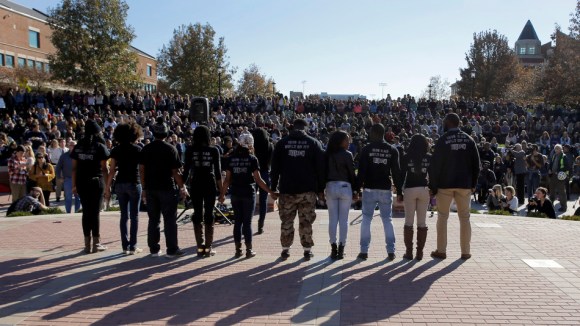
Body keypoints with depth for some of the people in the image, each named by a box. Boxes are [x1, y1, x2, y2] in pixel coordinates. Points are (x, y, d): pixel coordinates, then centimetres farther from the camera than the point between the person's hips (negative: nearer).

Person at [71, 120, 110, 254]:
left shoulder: (78, 146, 9)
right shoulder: (99, 146, -3)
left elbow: (74, 167, 7)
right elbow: (104, 168, -6)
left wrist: (74, 185, 10)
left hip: (81, 182, 4)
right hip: (96, 182, -4)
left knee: (86, 212, 9)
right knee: (95, 212, 2)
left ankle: (87, 244, 11)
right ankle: (96, 244, 6)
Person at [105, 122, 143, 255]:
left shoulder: (116, 150, 3)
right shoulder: (137, 149, -4)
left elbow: (112, 170, 1)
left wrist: (108, 187, 5)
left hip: (120, 184, 3)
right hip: (134, 184, -3)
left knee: (124, 216, 10)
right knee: (134, 216, 3)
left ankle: (125, 246, 11)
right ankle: (133, 246, 3)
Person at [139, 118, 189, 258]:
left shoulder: (146, 149, 4)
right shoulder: (170, 149, -7)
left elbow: (141, 170, 4)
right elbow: (175, 172, -9)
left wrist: (144, 188, 10)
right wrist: (183, 188, -1)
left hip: (150, 188, 4)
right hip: (167, 188, -4)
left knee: (153, 219, 10)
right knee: (170, 219, 1)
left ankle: (154, 249, 14)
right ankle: (172, 250, 3)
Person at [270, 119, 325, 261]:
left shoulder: (282, 143, 4)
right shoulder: (314, 143, 3)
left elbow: (275, 167, 4)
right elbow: (320, 168, 1)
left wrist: (273, 187, 9)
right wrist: (321, 189, 5)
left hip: (287, 190, 0)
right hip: (308, 190, 0)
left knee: (286, 221, 9)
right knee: (306, 221, 6)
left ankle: (285, 249, 13)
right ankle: (307, 250, 10)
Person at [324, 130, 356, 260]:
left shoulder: (327, 155, 4)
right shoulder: (347, 155, -6)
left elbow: (324, 172, 4)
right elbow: (352, 173, -4)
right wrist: (355, 190, 3)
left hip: (330, 187, 3)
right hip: (345, 187, -3)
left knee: (333, 219, 6)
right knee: (343, 219, 4)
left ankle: (333, 248, 6)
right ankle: (341, 249, 5)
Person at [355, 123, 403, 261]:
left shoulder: (367, 149, -4)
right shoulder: (392, 150, 3)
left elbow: (361, 171, -7)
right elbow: (397, 172, 3)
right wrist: (399, 191, 7)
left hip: (369, 189, -2)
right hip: (386, 190, 2)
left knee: (366, 219, 5)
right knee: (387, 220, 9)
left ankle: (364, 251, 5)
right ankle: (391, 251, 7)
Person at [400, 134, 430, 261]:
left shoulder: (406, 158, -2)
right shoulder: (430, 158, 1)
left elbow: (402, 175, -1)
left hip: (409, 190, -1)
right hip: (424, 190, 1)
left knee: (409, 222, 5)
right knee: (422, 222, 6)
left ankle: (409, 252, 4)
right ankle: (419, 252, 8)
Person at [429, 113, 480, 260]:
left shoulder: (443, 140, -7)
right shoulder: (469, 140, 3)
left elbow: (435, 164, -9)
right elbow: (475, 163, 3)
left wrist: (433, 186, -3)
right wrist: (473, 183, 11)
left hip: (445, 184, -3)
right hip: (464, 184, 3)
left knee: (442, 217, 7)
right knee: (464, 217, 10)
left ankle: (441, 251, 7)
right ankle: (466, 251, 12)